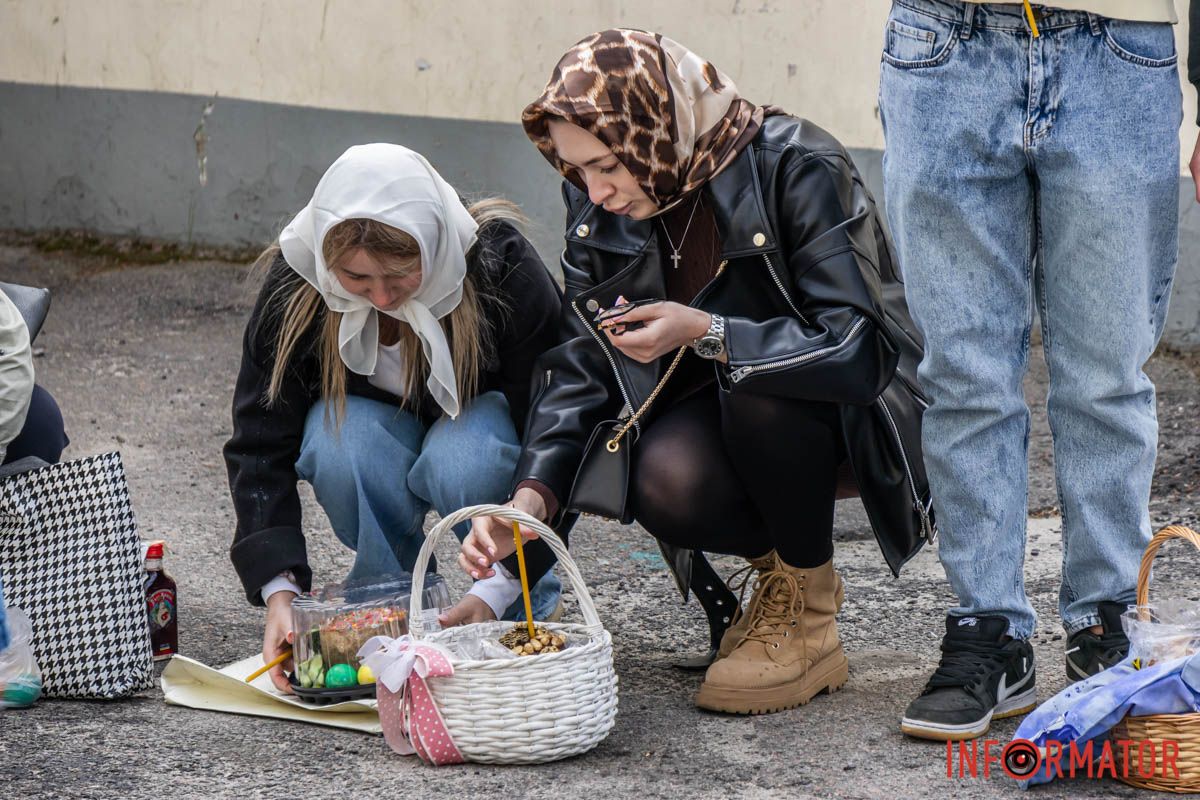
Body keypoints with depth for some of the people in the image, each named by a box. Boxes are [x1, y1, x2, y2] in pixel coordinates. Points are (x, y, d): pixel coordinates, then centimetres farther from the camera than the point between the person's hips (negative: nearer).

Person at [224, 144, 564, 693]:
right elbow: (261, 445, -21)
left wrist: (496, 590, -36)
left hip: (486, 415, -1)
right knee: (336, 449, -34)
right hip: (377, 423, 2)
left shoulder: (502, 268, -31)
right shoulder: (295, 283, -25)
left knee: (461, 466, -37)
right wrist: (279, 590, -34)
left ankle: (530, 604, -8)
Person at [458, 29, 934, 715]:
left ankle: (809, 614, -15)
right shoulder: (599, 209, -5)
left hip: (855, 410, -4)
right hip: (723, 407, 4)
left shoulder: (796, 169, -23)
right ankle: (776, 560, 5)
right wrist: (532, 498, -18)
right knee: (666, 485, -31)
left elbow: (861, 349, -29)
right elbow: (584, 366, -3)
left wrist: (707, 334, -36)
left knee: (756, 387, -37)